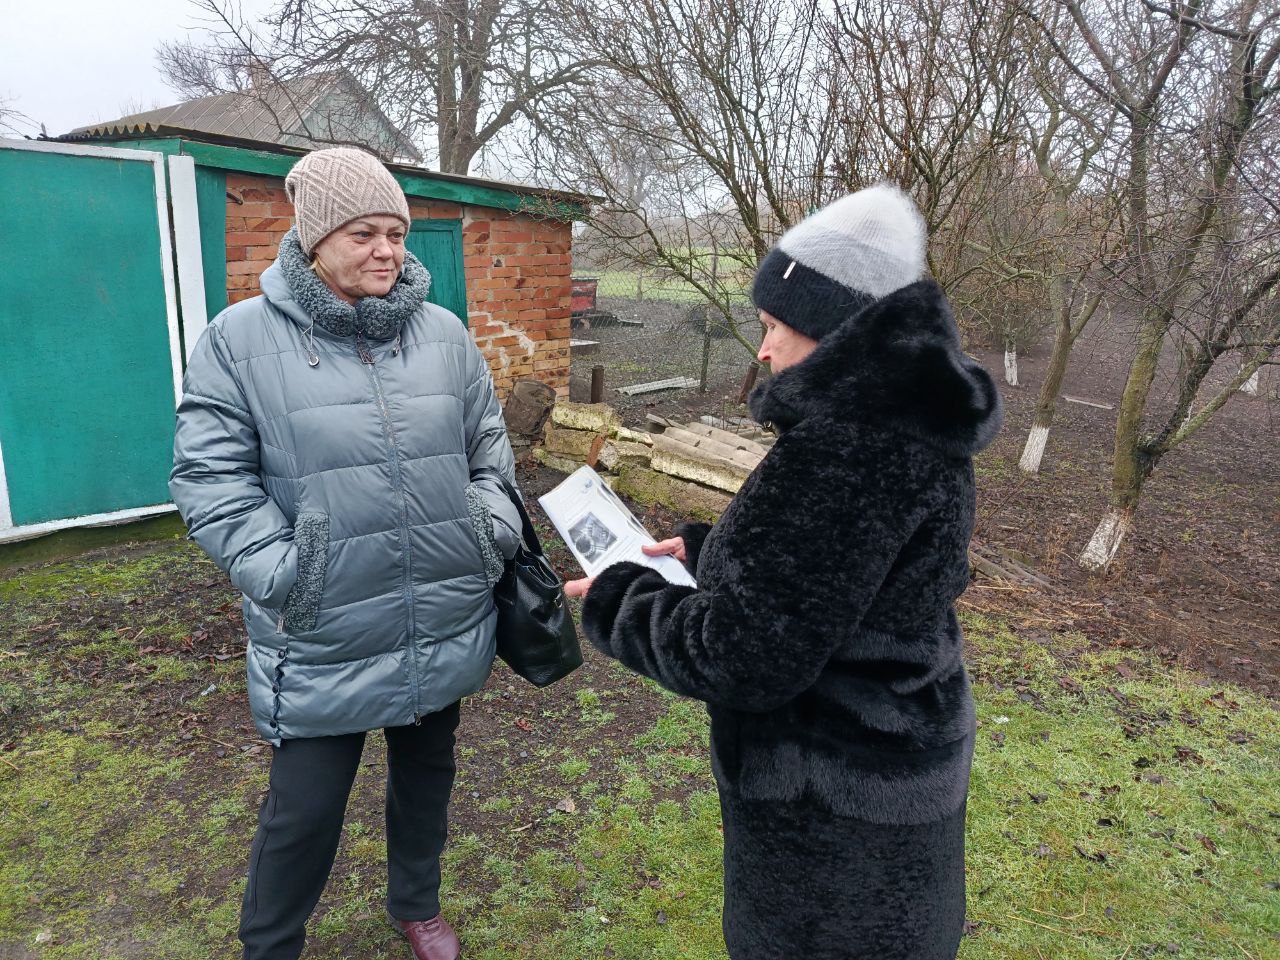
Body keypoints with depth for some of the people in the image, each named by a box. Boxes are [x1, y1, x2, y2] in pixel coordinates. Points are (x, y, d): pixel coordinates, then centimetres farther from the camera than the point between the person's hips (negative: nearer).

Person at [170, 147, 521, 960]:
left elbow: (488, 443, 12)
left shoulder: (445, 333, 3)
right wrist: (278, 571, -17)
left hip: (447, 626, 4)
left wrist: (496, 522, -1)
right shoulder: (241, 339, -7)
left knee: (428, 771, 23)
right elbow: (210, 476, -8)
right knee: (305, 808, 10)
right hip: (324, 640, -3)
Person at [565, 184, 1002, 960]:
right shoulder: (908, 420, 1)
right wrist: (706, 549, 10)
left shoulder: (850, 444, -31)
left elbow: (746, 655, -28)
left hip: (835, 801, -9)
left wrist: (615, 601, -13)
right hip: (893, 753, 9)